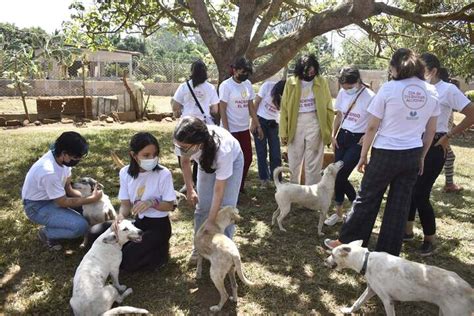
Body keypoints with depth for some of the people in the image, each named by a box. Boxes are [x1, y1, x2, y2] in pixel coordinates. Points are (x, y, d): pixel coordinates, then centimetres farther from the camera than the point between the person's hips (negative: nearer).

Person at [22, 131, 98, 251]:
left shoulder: (61, 157, -11)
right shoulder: (49, 172, -36)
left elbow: (68, 188, -1)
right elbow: (63, 203, -24)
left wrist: (88, 195, -15)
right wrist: (92, 198, -20)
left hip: (52, 197, 9)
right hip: (37, 206, -8)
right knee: (81, 226, -23)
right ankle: (46, 233, 2)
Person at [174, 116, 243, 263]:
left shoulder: (223, 150, -47)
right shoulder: (184, 143, -35)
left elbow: (218, 190, -36)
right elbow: (185, 162, -9)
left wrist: (210, 223, -31)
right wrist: (190, 190, -7)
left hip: (232, 159, -3)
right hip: (206, 161, 4)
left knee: (226, 207, -11)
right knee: (202, 205, -2)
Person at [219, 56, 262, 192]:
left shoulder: (248, 84, 7)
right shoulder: (226, 85, -11)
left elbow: (251, 106, 13)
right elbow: (222, 110, -12)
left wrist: (258, 125, 10)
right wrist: (226, 131, -17)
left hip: (244, 129, 6)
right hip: (231, 130, -6)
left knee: (247, 158, 10)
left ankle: (240, 186, 26)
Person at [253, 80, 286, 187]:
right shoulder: (267, 86, -19)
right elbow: (256, 103, -10)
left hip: (274, 123, 2)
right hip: (260, 120, -2)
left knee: (276, 153, 0)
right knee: (261, 152, 4)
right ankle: (264, 178, 17)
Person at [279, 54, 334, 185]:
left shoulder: (321, 82, -3)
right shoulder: (291, 83, -3)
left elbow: (328, 108, 1)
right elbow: (284, 109, 0)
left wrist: (328, 132, -1)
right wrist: (283, 132, -2)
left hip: (314, 123, -1)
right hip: (295, 124, 1)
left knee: (313, 163, 5)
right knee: (294, 162, 12)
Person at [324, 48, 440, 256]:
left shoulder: (389, 88, -11)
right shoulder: (431, 91, 3)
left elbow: (372, 127, -9)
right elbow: (430, 131, 9)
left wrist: (363, 156, 0)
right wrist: (421, 157, 20)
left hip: (386, 153, -4)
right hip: (413, 155, 4)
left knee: (367, 200, 8)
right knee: (400, 204, 10)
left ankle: (346, 242, 20)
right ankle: (389, 253, 21)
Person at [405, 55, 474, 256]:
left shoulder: (448, 89, -8)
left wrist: (448, 136, -9)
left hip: (433, 147, -6)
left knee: (420, 194, -6)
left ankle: (430, 239, 13)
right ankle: (408, 230, 28)